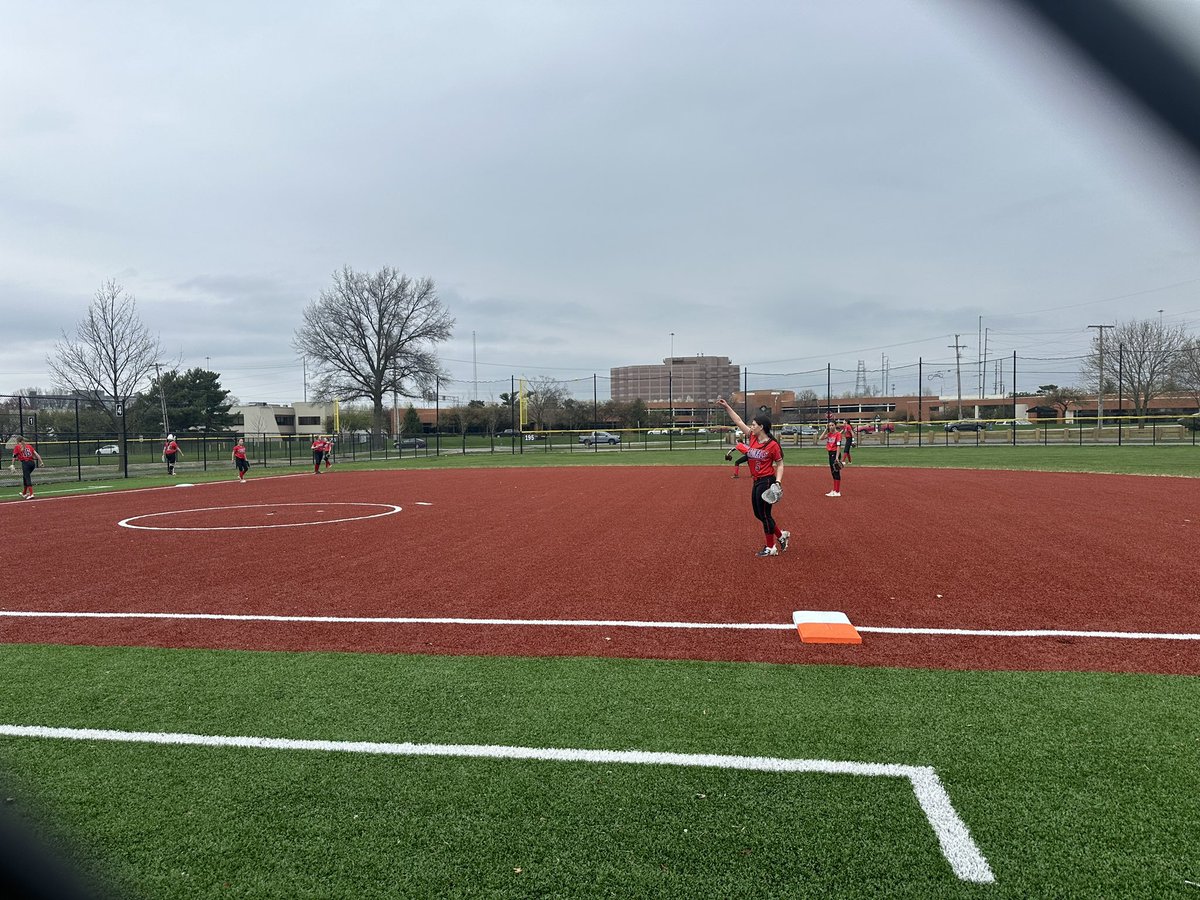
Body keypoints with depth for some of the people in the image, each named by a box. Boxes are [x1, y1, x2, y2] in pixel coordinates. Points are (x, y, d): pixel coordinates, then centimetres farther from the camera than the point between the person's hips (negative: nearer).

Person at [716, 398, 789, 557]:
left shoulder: (772, 445, -15)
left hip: (767, 482, -8)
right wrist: (727, 407, 5)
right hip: (756, 482, 8)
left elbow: (780, 464, -9)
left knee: (764, 514, 0)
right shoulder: (752, 437, 3)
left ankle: (771, 548, 13)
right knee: (758, 514, 15)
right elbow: (739, 422, 8)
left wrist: (778, 481, -20)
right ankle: (781, 535, 32)